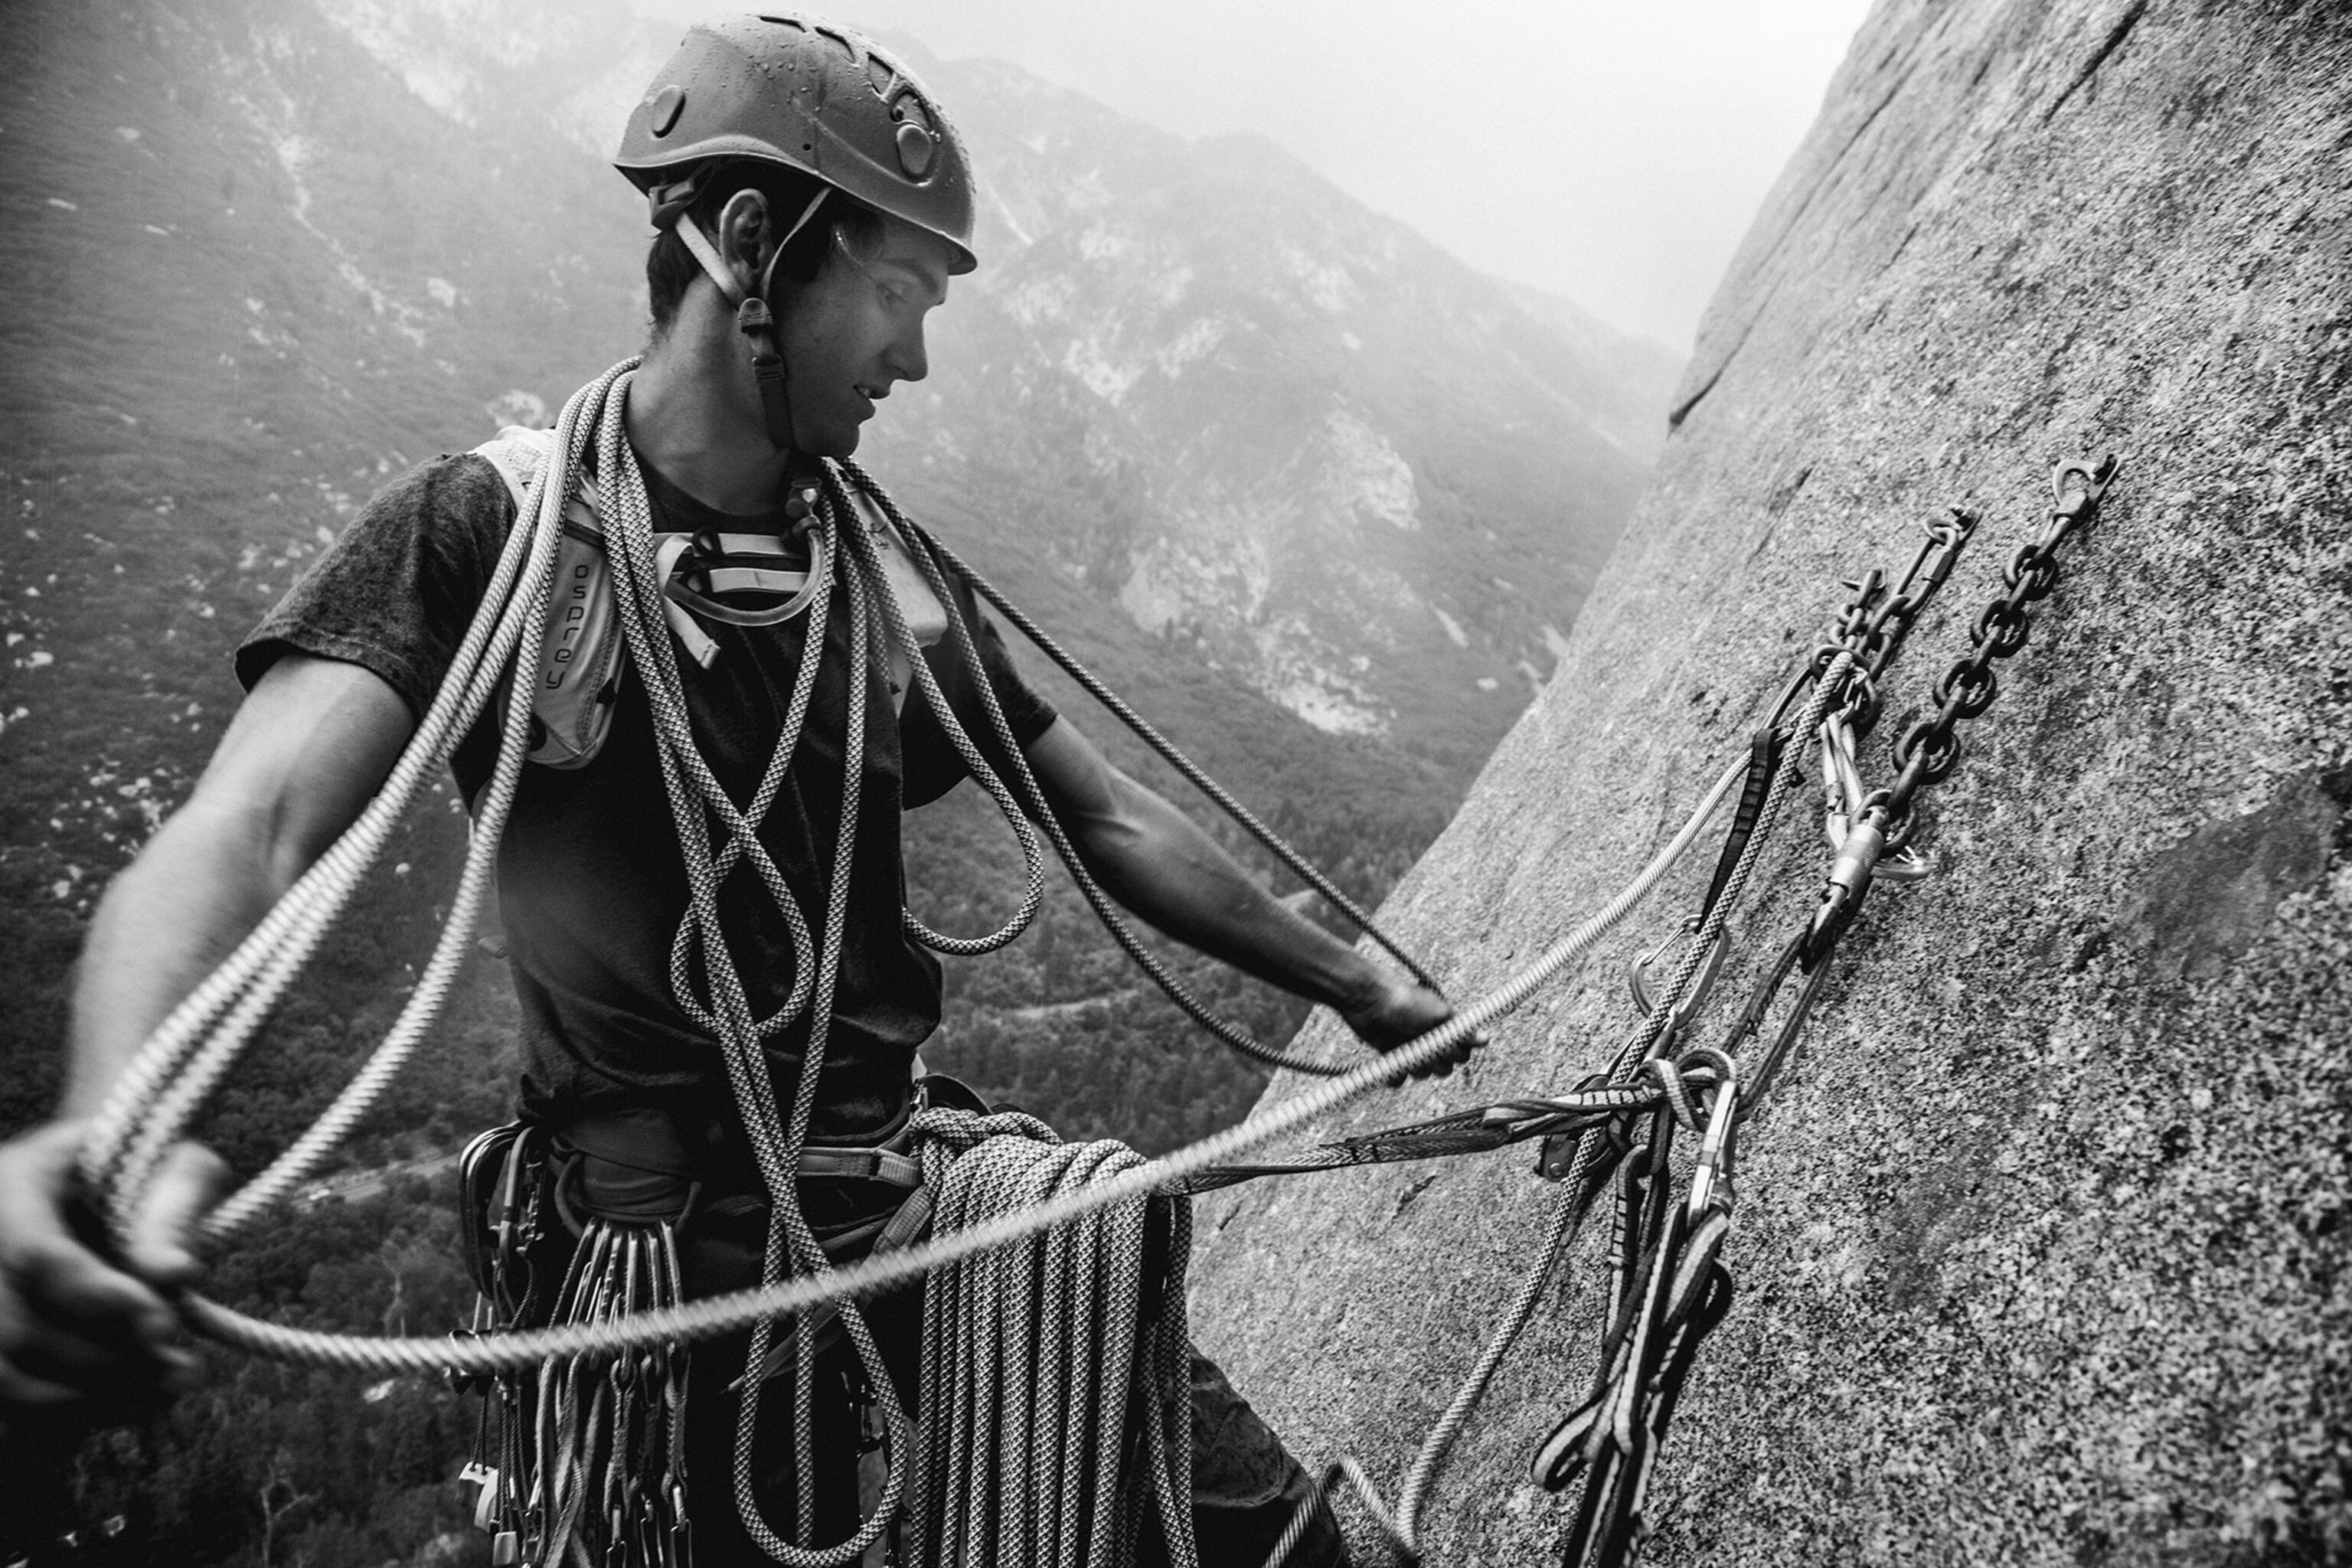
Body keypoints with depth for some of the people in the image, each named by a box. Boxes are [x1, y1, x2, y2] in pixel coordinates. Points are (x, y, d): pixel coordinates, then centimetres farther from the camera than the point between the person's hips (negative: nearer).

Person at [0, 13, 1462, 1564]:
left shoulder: (887, 571, 8)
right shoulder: (493, 532, -8)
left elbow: (1108, 816, 14)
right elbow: (248, 824, -23)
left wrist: (1359, 983, 16)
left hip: (938, 1202, 4)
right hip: (685, 1280, -4)